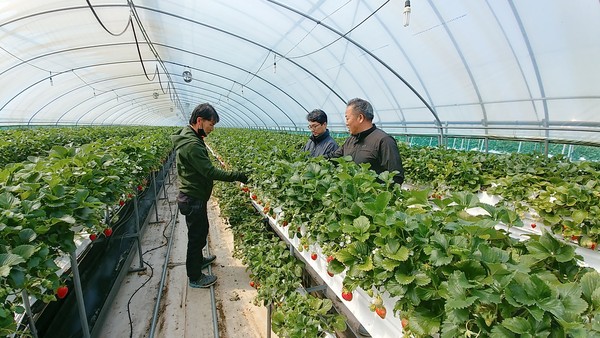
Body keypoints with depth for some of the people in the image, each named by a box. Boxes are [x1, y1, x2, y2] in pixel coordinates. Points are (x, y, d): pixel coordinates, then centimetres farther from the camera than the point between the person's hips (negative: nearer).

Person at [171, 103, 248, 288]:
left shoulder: (190, 137, 7)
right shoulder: (191, 144, -27)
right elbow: (210, 172, -28)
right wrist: (237, 176, -22)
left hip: (194, 196, 10)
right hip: (194, 199, -10)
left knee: (201, 230, 25)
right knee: (196, 235, 5)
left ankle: (198, 259, 46)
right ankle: (195, 278, 22)